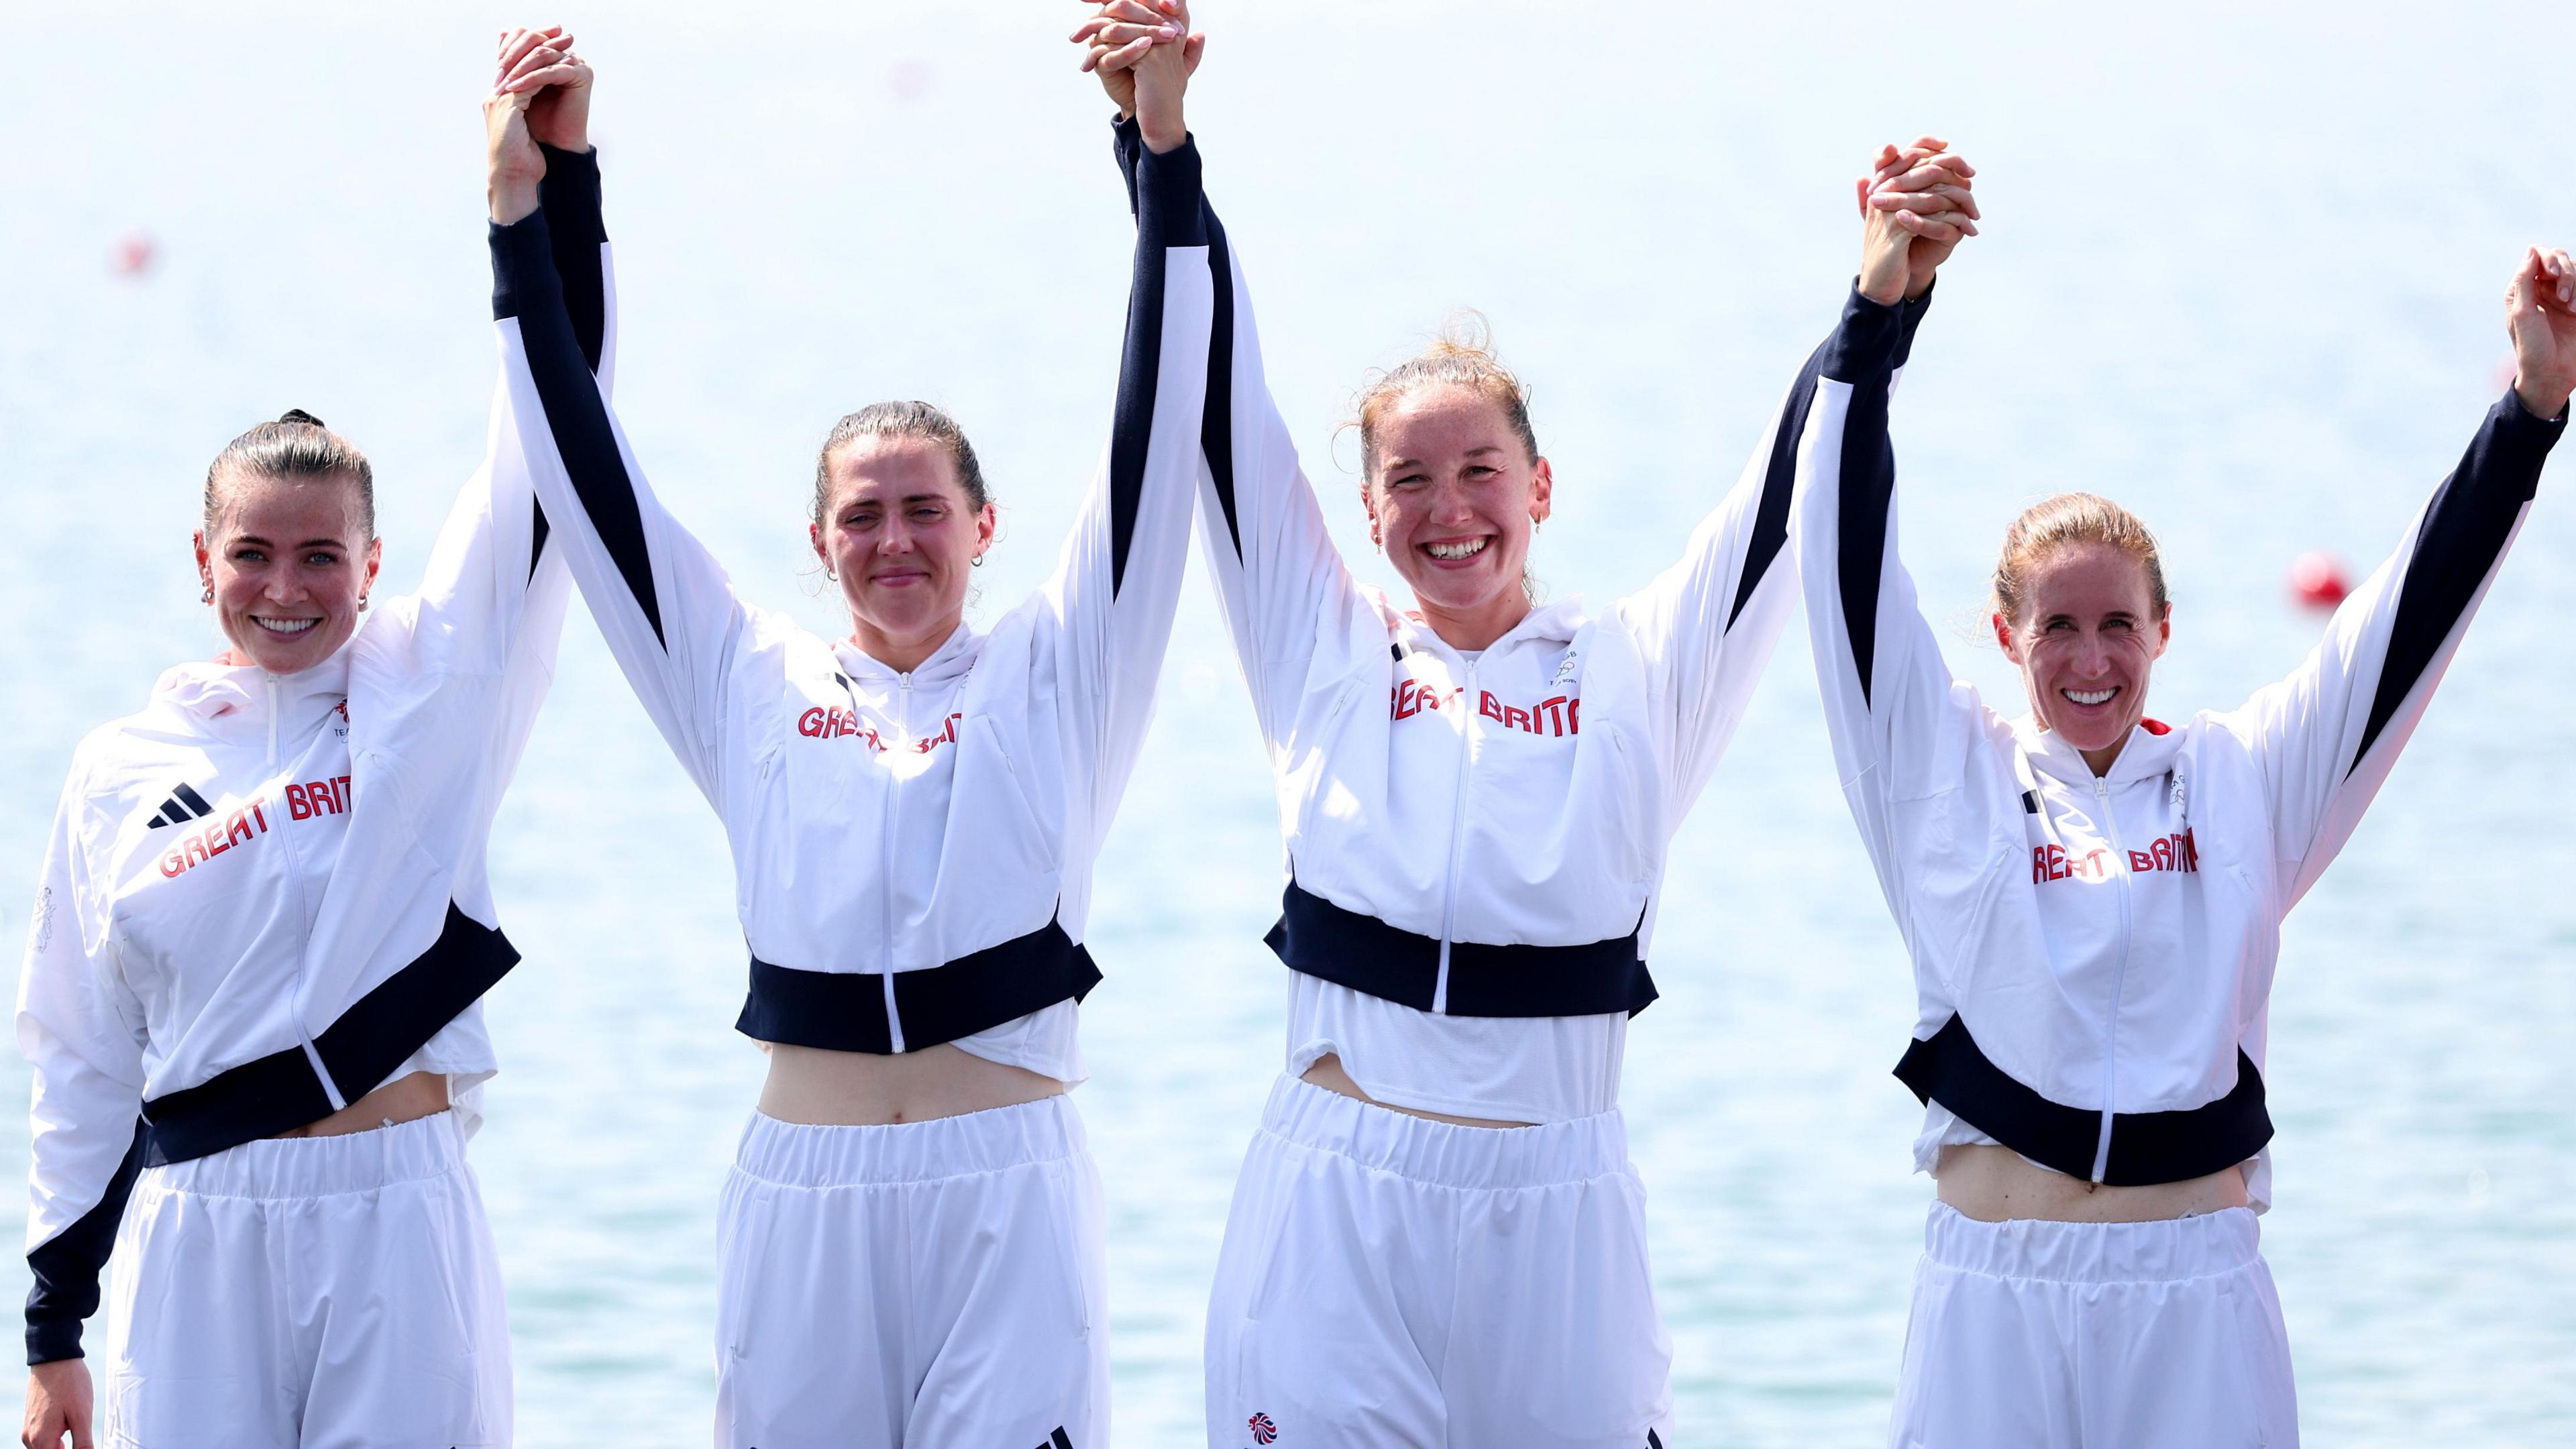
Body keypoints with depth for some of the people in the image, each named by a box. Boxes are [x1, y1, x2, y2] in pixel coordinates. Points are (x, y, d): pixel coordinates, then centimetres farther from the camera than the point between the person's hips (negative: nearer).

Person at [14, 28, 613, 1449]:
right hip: (195, 1237, 1)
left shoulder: (428, 684, 3)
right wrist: (53, 1329, 11)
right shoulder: (119, 769, 8)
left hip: (400, 1223, -1)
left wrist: (561, 173, -15)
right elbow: (80, 1063, 13)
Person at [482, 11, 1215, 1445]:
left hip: (1005, 1186, -2)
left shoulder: (1051, 677, 6)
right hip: (806, 1196, 2)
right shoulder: (754, 685, 11)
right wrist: (522, 225, 5)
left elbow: (1155, 446, -1)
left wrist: (1164, 156, -9)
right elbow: (593, 478, 11)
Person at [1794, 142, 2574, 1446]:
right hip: (1996, 1284, -1)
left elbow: (2415, 609, 7)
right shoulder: (1954, 778, 6)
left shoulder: (2242, 781, 9)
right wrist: (1877, 318, -6)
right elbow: (1852, 572, 1)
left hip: (2196, 1294, 1)